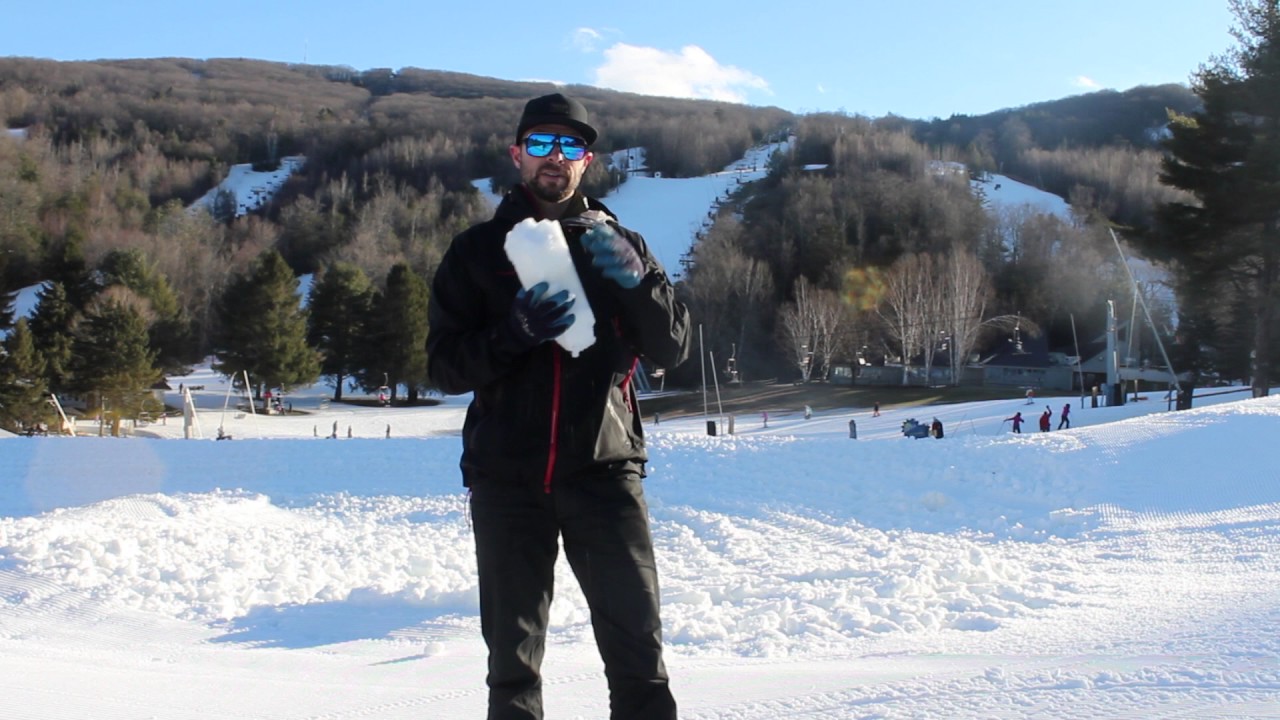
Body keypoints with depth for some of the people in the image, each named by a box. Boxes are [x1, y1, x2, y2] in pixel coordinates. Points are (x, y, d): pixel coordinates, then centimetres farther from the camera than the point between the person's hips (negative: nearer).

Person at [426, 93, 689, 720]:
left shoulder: (618, 244, 12)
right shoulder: (477, 250, 10)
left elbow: (674, 348, 4)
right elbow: (443, 366, 2)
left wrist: (635, 280, -12)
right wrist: (514, 332, -15)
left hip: (605, 469, 0)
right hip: (507, 478, 0)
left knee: (637, 645, -3)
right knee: (512, 654, 7)